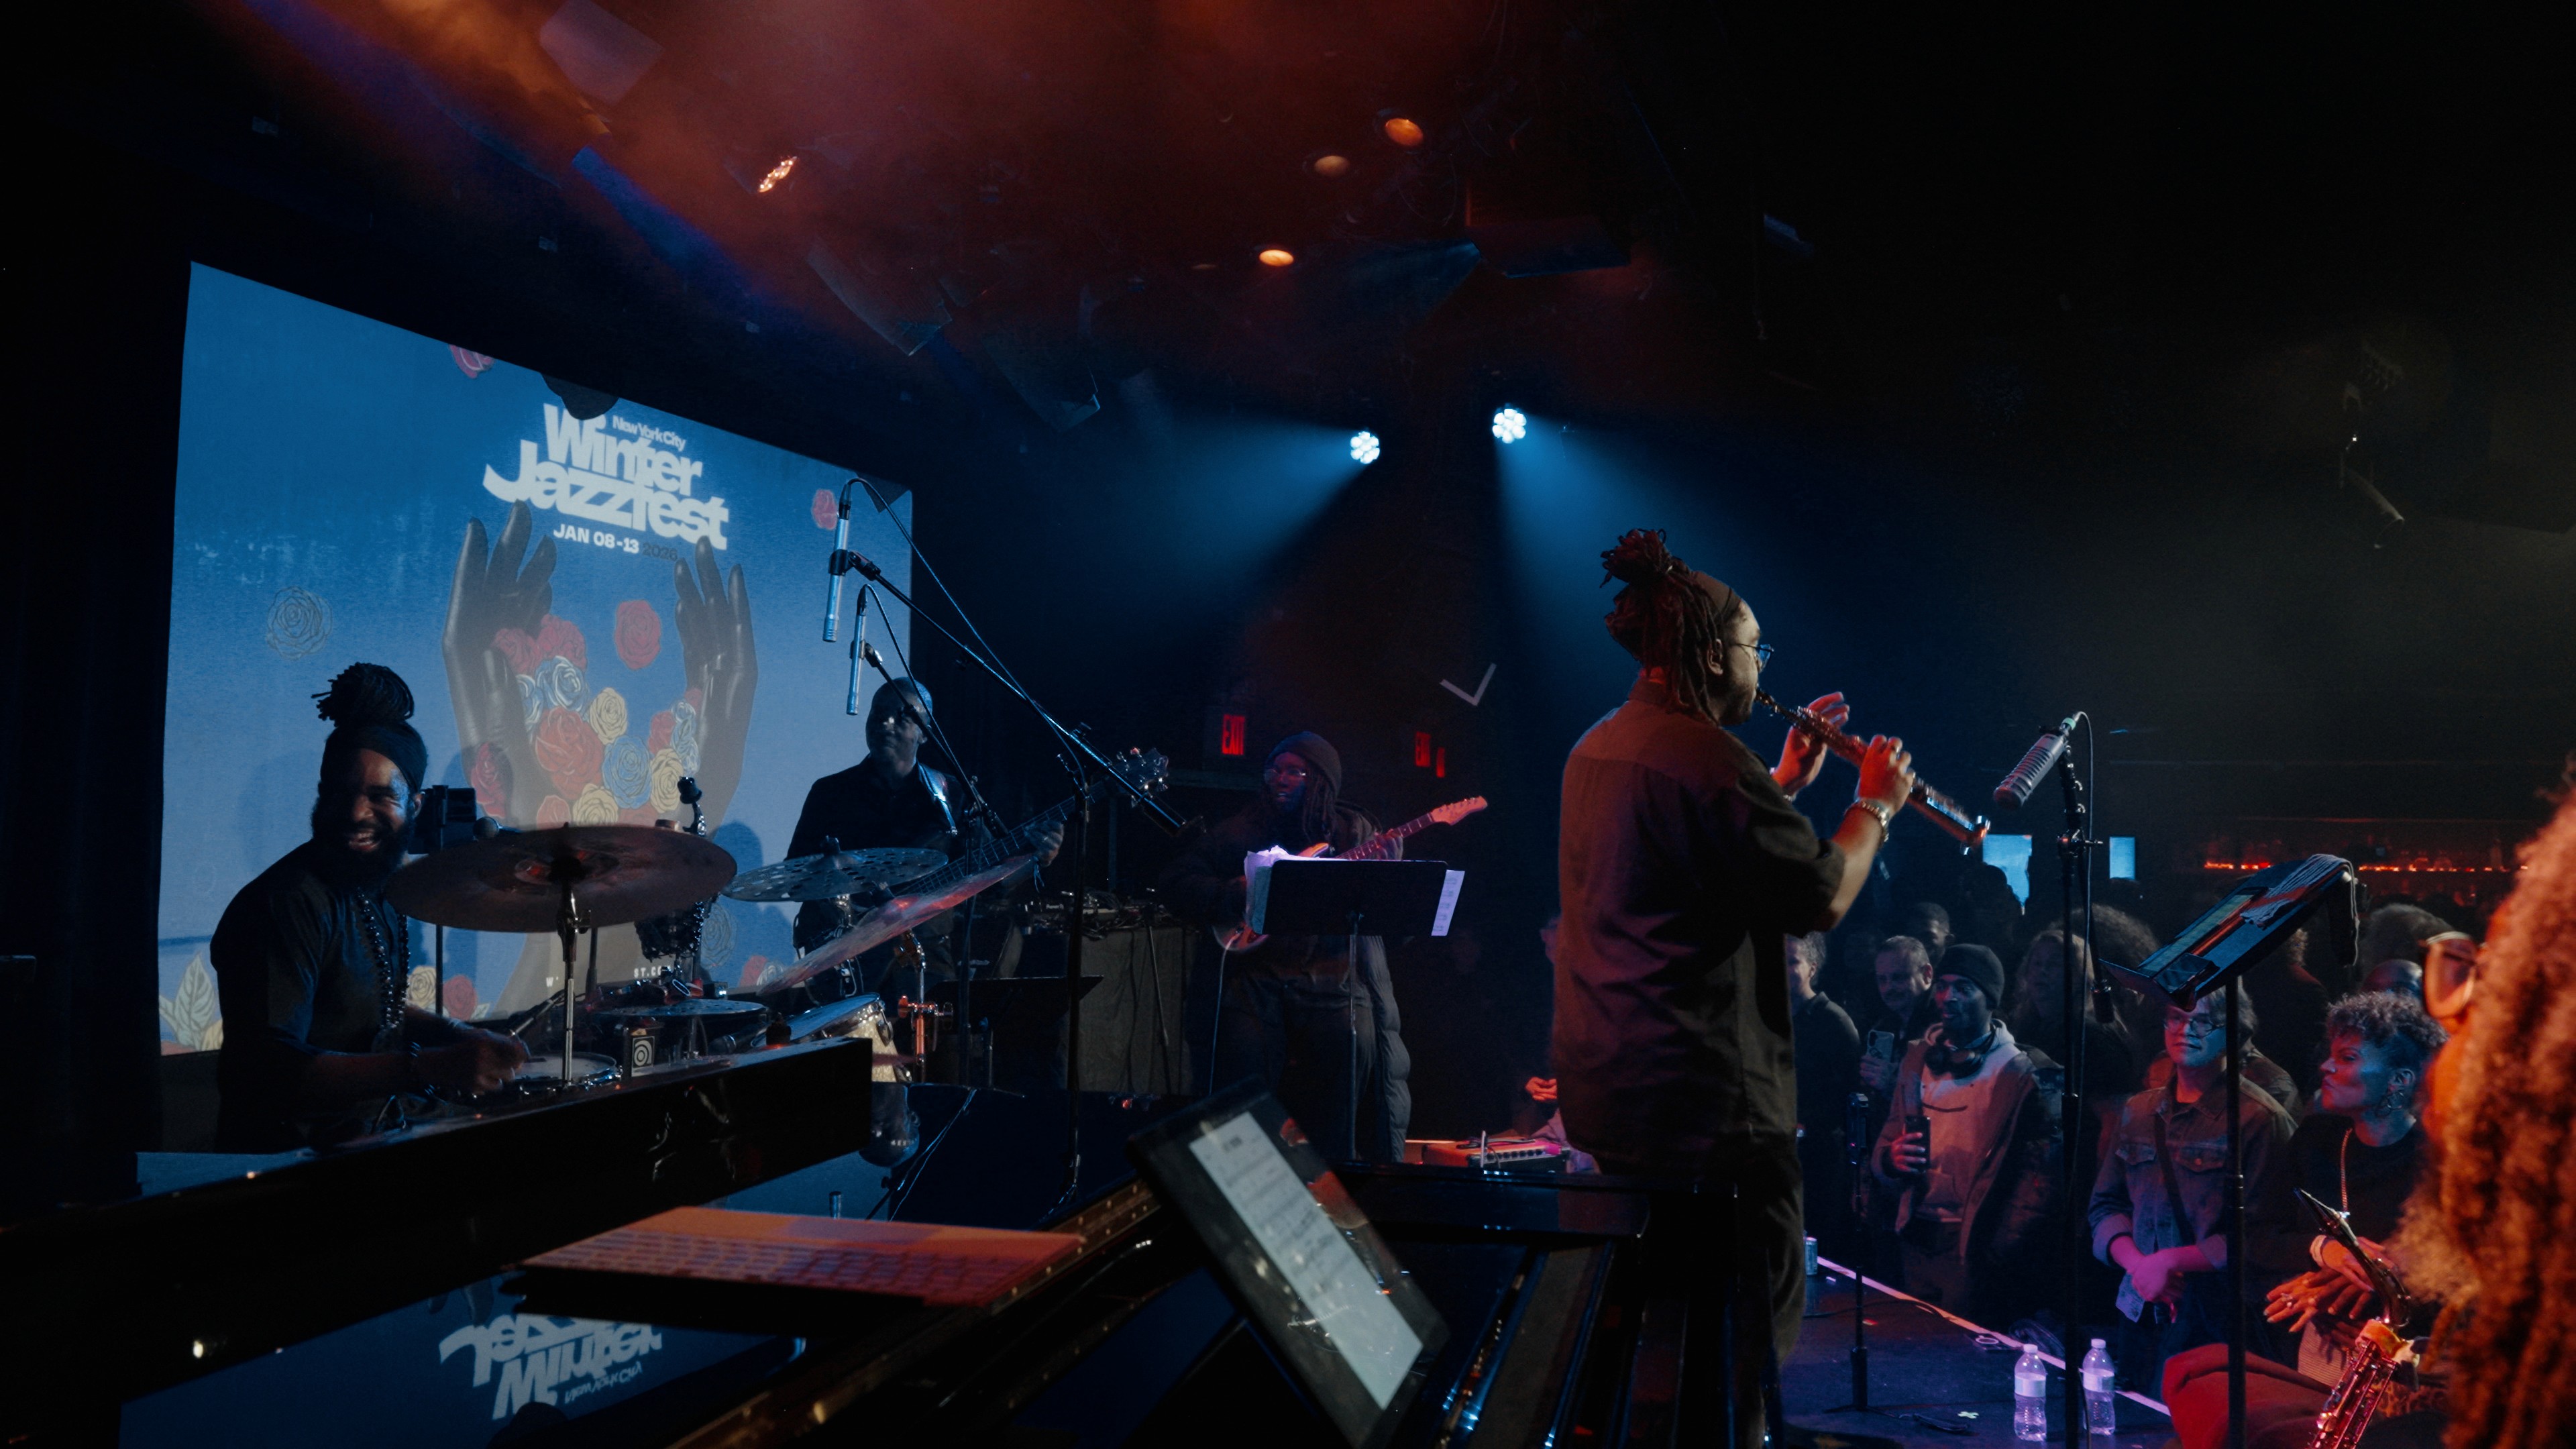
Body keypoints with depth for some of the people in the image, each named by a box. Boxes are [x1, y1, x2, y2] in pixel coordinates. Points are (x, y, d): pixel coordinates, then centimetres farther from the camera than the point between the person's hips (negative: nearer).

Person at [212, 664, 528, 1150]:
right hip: (288, 1158, -8)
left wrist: (457, 1035, 5)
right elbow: (268, 1072, -29)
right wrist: (430, 1067, -36)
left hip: (369, 1135, 9)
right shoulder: (286, 905, -20)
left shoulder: (379, 889, 8)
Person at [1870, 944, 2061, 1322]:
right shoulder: (1918, 1059, 11)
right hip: (1916, 1241, 5)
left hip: (1975, 1247, -5)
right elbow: (1888, 1139, 16)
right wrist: (1890, 1158, -7)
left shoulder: (2025, 1074, -7)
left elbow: (2041, 1176, -13)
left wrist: (2000, 1253, -19)